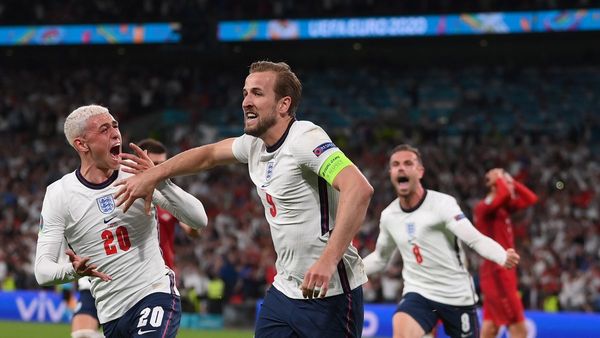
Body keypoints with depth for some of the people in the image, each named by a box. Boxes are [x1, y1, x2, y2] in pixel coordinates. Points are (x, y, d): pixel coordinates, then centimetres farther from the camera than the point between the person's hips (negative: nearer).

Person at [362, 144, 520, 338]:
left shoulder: (442, 203, -14)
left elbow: (475, 239, -25)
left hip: (456, 295, -2)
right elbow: (380, 258, 21)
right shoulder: (388, 215, 3)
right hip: (419, 293, 2)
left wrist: (503, 257, -42)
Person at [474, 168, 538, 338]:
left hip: (503, 272, 9)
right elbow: (504, 194, -33)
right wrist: (500, 179, -13)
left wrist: (512, 181, 7)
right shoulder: (484, 206, -13)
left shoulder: (504, 206, 13)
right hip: (497, 273, -9)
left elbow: (531, 199, 15)